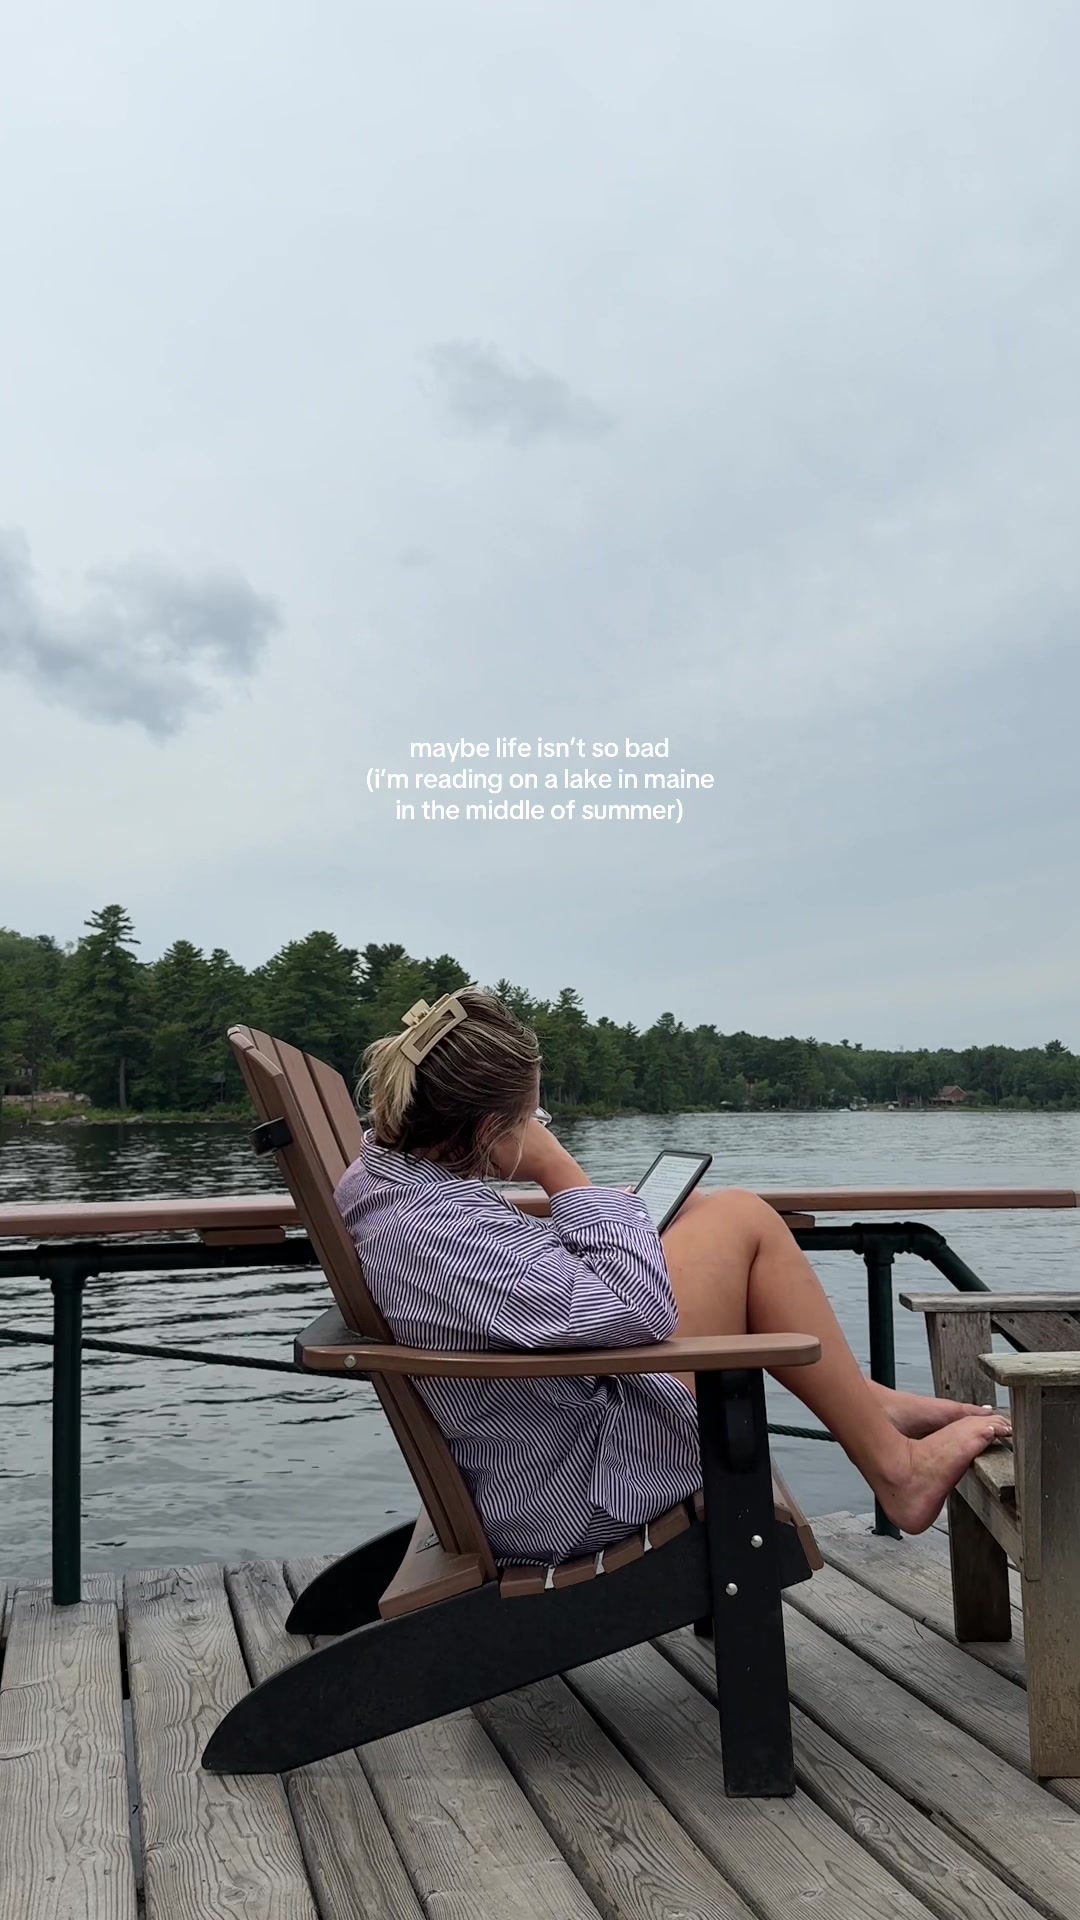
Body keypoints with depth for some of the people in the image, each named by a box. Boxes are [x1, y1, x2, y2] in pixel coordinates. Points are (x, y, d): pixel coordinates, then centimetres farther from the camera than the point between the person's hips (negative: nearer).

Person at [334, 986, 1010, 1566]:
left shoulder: (380, 1173, -3)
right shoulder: (437, 1231, -33)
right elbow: (641, 1310, -29)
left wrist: (549, 1208, 3)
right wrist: (559, 1170, -22)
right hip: (583, 1495, -10)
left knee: (698, 1210, 15)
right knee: (744, 1222, -6)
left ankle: (865, 1400, 24)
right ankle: (895, 1468, 7)